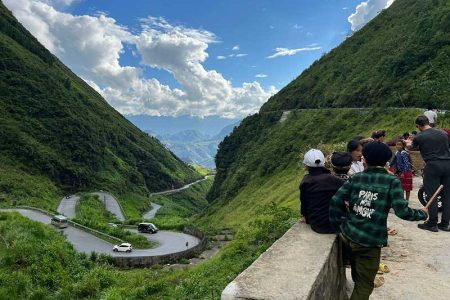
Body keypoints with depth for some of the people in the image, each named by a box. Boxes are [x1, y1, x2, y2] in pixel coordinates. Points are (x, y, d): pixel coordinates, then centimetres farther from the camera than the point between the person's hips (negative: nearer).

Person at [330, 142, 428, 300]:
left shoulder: (355, 178, 1)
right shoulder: (392, 181, -7)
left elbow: (336, 201, -4)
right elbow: (402, 211, -12)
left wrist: (340, 226, 5)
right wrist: (422, 214, 8)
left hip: (349, 234, 4)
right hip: (371, 240, -4)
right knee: (364, 284, 12)